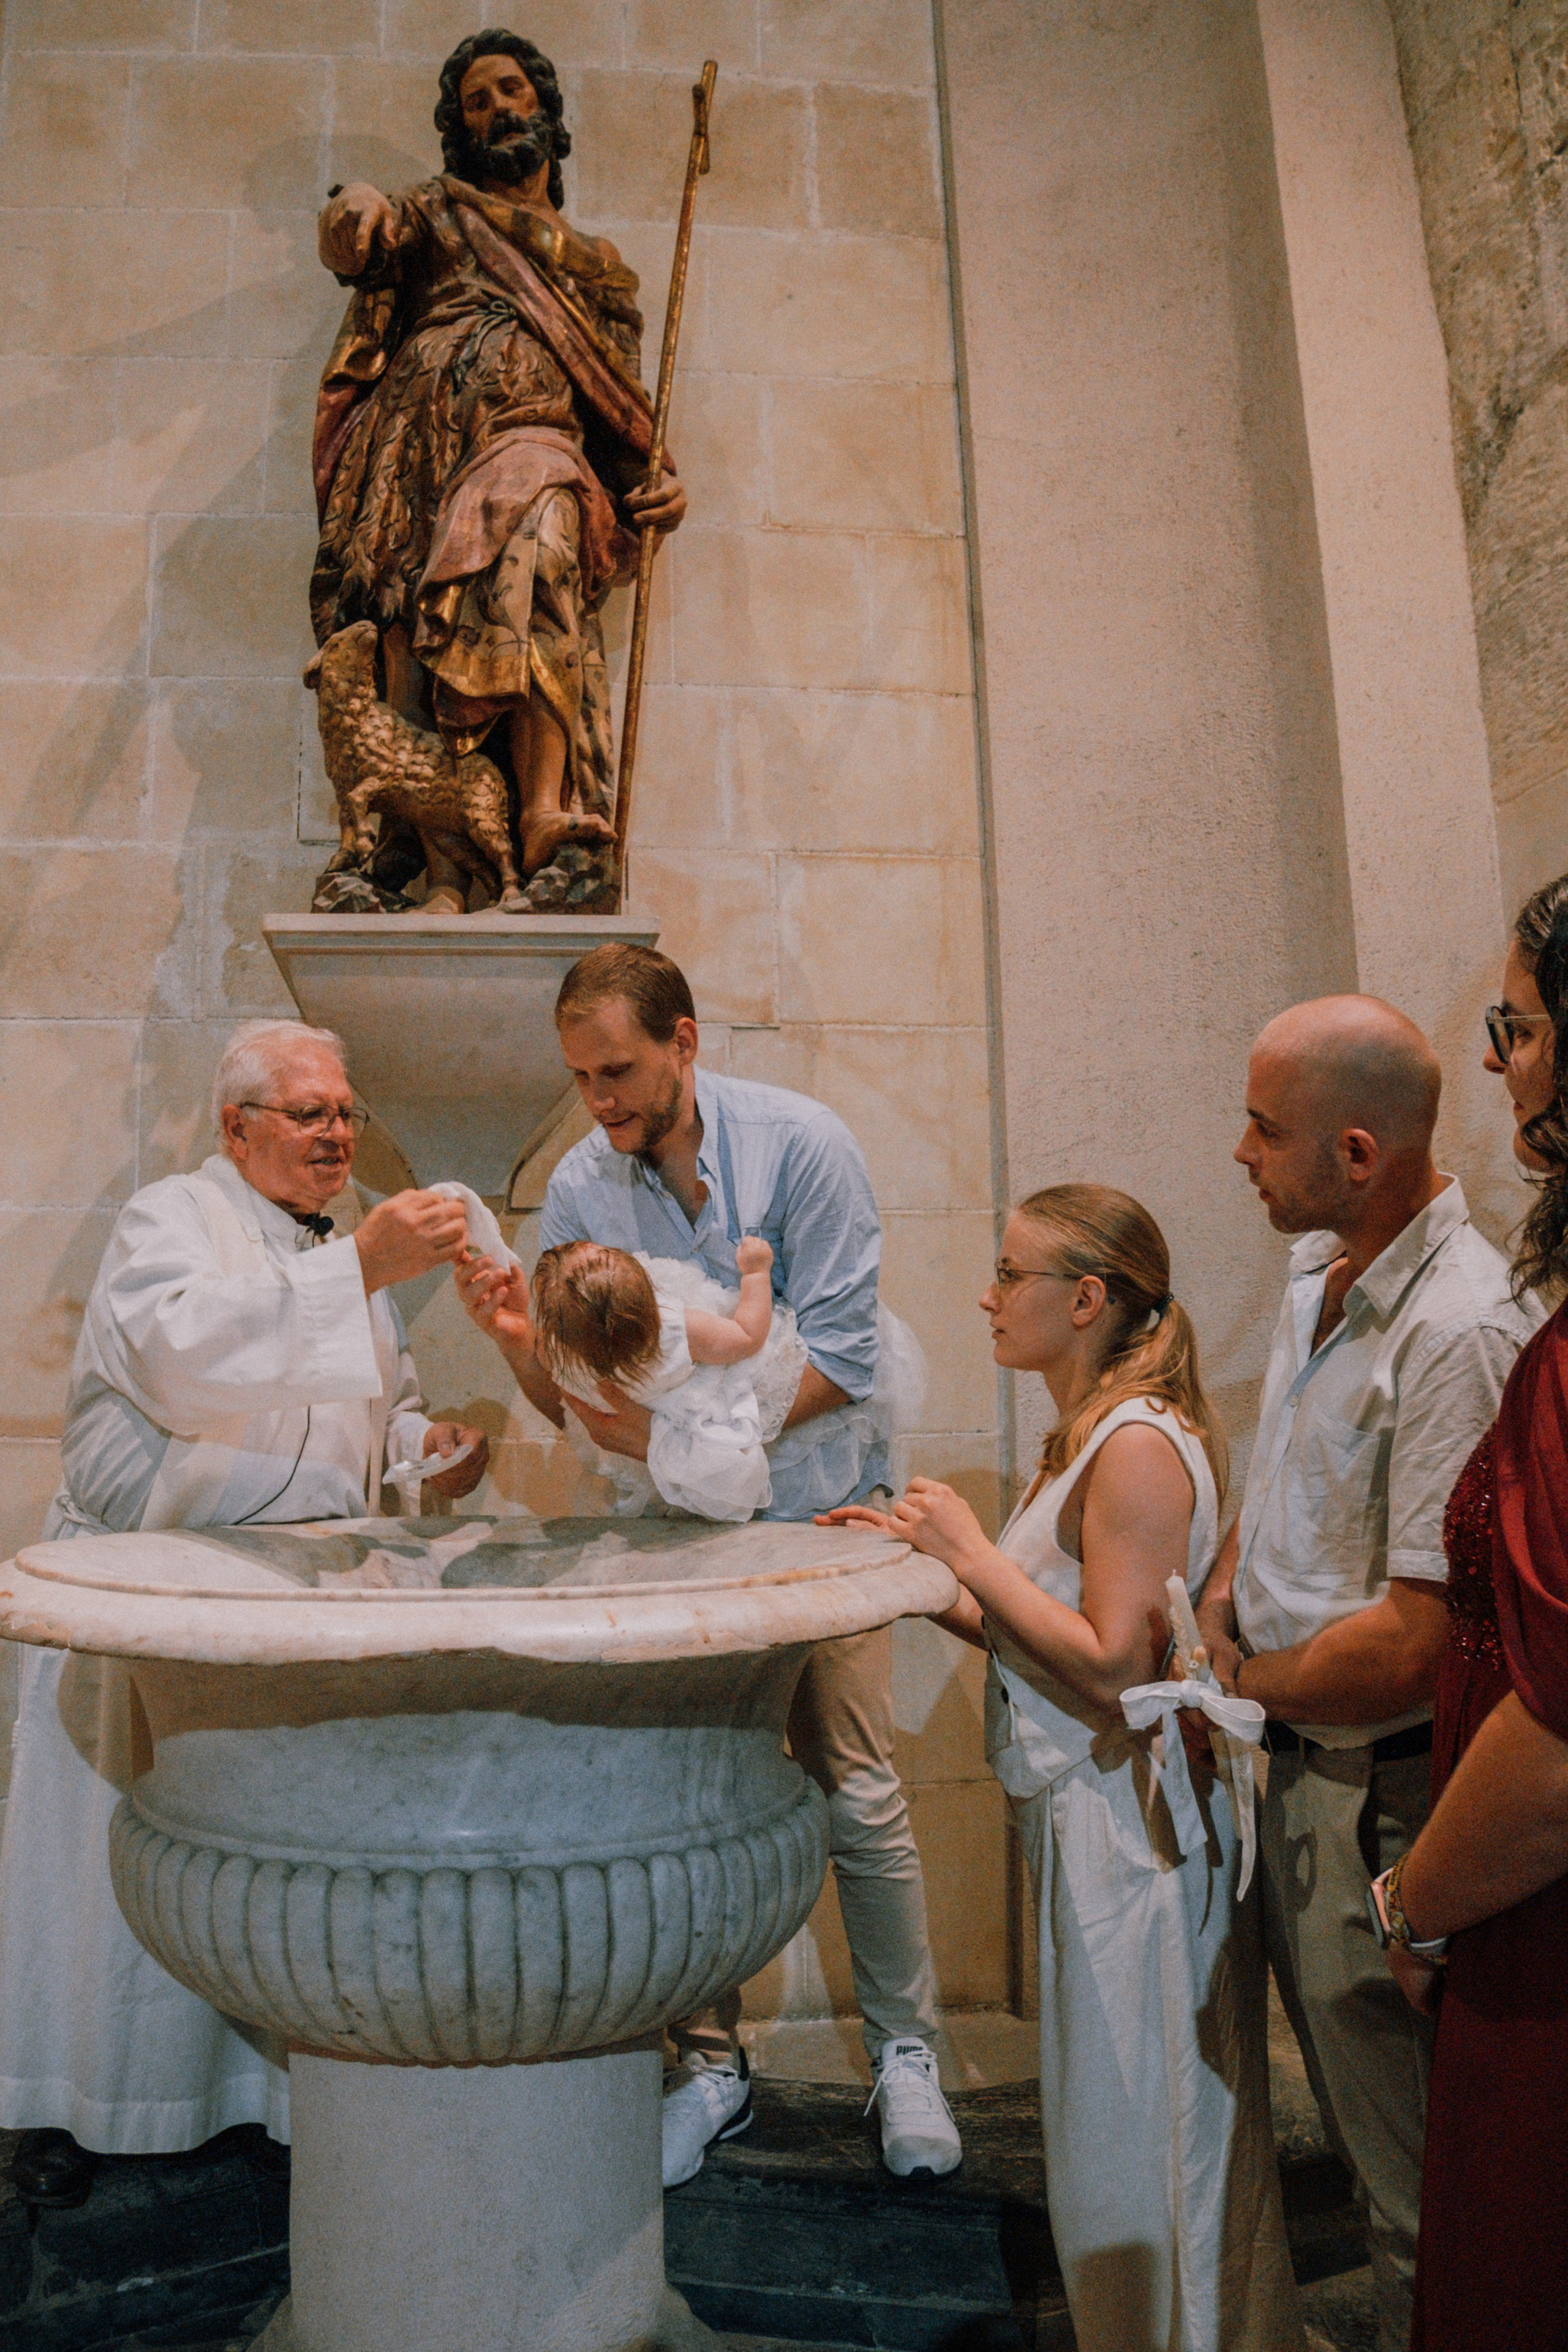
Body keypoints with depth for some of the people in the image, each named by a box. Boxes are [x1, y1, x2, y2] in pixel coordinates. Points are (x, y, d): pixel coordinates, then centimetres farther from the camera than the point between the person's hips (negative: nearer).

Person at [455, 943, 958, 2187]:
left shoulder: (803, 1144, -14)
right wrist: (520, 1339, -23)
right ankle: (713, 2061, 26)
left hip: (817, 1510, -2)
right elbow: (571, 1399, -2)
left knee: (857, 1791, 2)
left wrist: (680, 1425, -24)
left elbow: (838, 1358, -17)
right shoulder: (581, 1187, -4)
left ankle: (906, 2054, 23)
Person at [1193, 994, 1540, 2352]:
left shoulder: (1459, 1335, -28)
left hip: (1382, 1792, -9)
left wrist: (1244, 1679, -13)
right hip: (1296, 1761, 9)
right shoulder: (1318, 1269, 1)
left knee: (1410, 2178, 12)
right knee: (1346, 2105, 28)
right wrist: (1223, 1590, 0)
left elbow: (1414, 1645, -29)